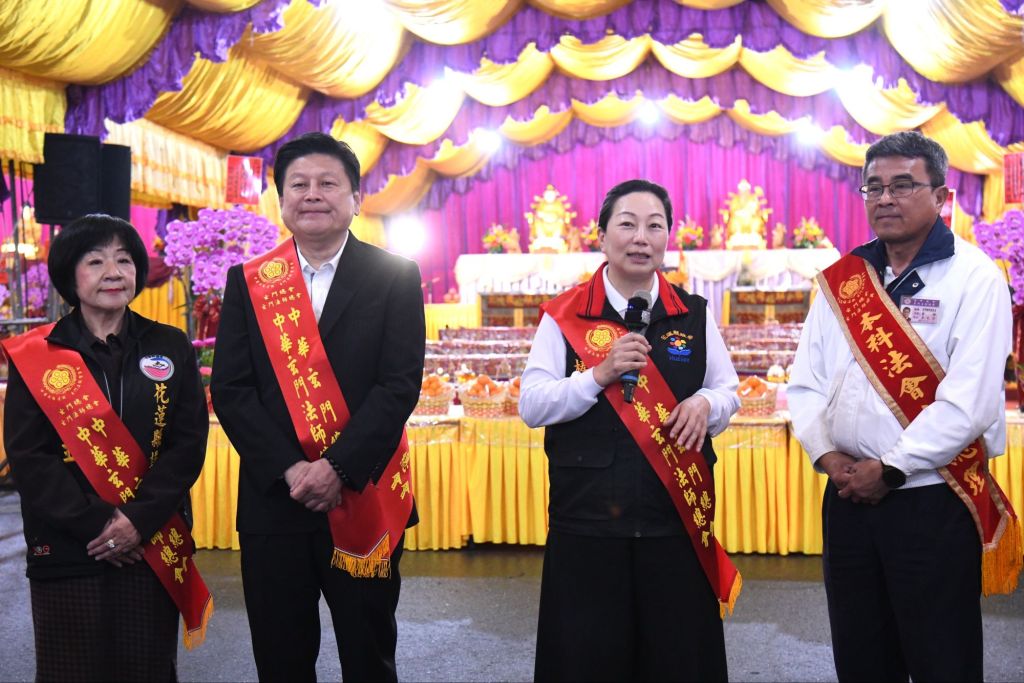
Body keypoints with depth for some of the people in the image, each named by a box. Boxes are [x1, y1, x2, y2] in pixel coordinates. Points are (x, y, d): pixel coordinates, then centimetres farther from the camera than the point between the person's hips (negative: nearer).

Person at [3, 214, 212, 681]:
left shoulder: (170, 348, 5)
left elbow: (188, 443, -1)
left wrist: (139, 519, -14)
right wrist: (95, 523, -15)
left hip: (152, 547, 1)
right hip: (66, 550, -1)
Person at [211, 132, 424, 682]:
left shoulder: (394, 276, 0)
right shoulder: (248, 281, 5)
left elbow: (400, 383, -8)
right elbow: (230, 389, -1)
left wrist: (338, 467, -16)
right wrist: (290, 470, -12)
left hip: (363, 497, -1)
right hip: (273, 497, 2)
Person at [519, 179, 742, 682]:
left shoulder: (693, 315, 7)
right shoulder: (565, 315, 0)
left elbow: (728, 393, 13)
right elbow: (531, 407, -4)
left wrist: (704, 403, -10)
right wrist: (599, 375, -17)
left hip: (677, 515, 2)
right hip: (587, 518, -2)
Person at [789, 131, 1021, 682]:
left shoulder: (973, 277, -7)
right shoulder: (842, 279, 10)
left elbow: (969, 400, -16)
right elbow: (806, 383, 10)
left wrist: (889, 469, -14)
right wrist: (828, 455, -6)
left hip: (933, 501, -5)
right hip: (848, 496, 5)